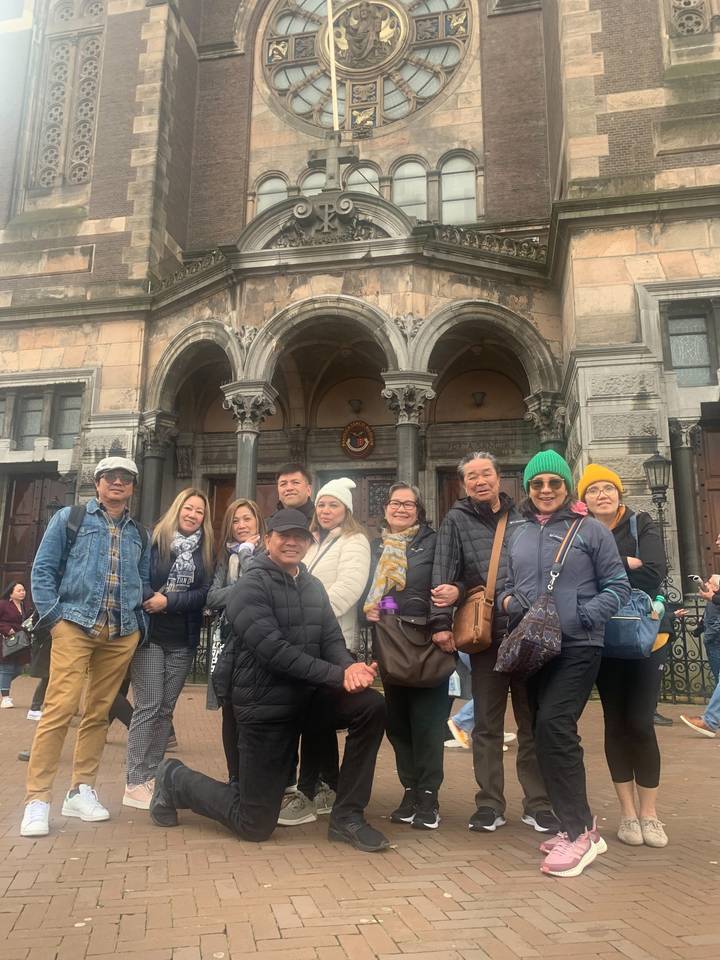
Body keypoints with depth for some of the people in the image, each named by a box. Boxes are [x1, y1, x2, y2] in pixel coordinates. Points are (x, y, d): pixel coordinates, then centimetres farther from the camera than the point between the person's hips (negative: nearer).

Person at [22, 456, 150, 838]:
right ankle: (37, 799, -2)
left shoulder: (138, 533, 16)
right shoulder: (69, 518, 6)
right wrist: (54, 617, -8)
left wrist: (139, 623, 6)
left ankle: (81, 791, 20)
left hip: (122, 635, 4)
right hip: (75, 626, -4)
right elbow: (42, 570, 2)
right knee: (59, 709, -10)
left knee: (99, 713, 9)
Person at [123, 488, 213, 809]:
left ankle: (152, 776, 19)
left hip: (183, 641, 4)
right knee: (148, 707, -5)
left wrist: (168, 601, -14)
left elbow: (204, 593, -3)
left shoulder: (206, 551, 6)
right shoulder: (152, 540, -4)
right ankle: (135, 783, 3)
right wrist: (150, 599, -20)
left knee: (166, 709, 9)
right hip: (149, 635, -4)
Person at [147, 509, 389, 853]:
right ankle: (175, 779, 26)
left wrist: (350, 666, -21)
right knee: (255, 825, 1)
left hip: (308, 695, 6)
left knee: (372, 706, -17)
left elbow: (332, 639, 3)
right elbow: (275, 652, -24)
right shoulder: (252, 586, -13)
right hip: (266, 705, -6)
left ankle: (346, 816, -2)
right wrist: (339, 675, -28)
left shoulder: (313, 586, 9)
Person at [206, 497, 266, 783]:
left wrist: (246, 552, -9)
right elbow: (212, 597, 2)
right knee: (230, 711, 7)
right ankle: (235, 778, 19)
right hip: (231, 639, 4)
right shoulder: (226, 556, 14)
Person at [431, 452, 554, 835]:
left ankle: (537, 804, 21)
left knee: (532, 721, 9)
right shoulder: (456, 521, 3)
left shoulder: (522, 518, 9)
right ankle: (489, 804, 18)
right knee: (487, 724, 8)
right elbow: (442, 574, -3)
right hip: (485, 634, -1)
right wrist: (441, 622, -12)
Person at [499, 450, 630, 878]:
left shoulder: (591, 530, -1)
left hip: (578, 647, -6)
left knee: (554, 725, -19)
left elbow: (618, 586, -2)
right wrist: (508, 601, -2)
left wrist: (582, 616, -14)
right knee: (546, 731, 9)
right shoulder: (518, 535, 13)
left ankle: (579, 832, -5)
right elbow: (508, 585, 20)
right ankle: (579, 824, 25)